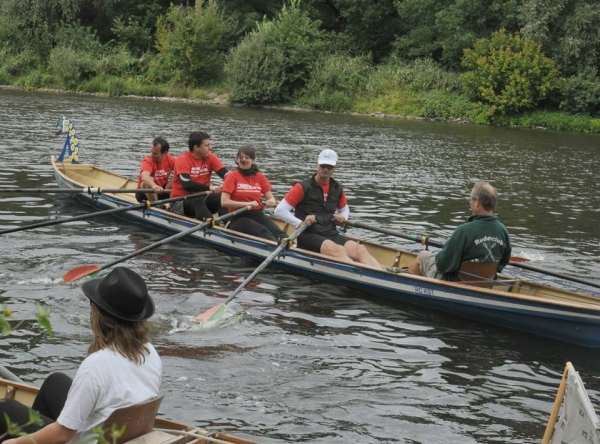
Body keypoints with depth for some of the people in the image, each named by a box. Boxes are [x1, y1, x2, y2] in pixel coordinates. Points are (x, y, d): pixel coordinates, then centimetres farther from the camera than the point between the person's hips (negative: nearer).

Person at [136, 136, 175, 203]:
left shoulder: (170, 159, -9)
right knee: (149, 180, -35)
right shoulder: (148, 161, -24)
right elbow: (144, 177, -45)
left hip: (162, 191, 4)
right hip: (144, 193, -4)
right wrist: (154, 186, -66)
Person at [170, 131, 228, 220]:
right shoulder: (182, 159, -12)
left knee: (222, 197, -22)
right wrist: (209, 187, -33)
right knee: (198, 201, -36)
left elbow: (226, 174, -10)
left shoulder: (210, 157, 2)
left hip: (202, 198, 5)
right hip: (181, 201, -5)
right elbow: (187, 185, -25)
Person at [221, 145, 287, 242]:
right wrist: (247, 204, -20)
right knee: (262, 231, -35)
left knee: (277, 231, -28)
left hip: (258, 215, 4)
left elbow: (271, 198, 9)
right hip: (239, 218, -4)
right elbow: (224, 202, -11)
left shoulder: (259, 177, 13)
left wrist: (271, 201, -16)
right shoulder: (232, 176, 0)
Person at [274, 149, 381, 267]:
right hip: (308, 236, -5)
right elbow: (279, 210, -5)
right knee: (338, 251, -36)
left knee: (360, 250, -25)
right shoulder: (303, 187, -2)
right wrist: (301, 224, -14)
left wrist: (343, 217, 11)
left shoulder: (337, 188, 15)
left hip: (331, 234, 5)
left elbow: (344, 209, 35)